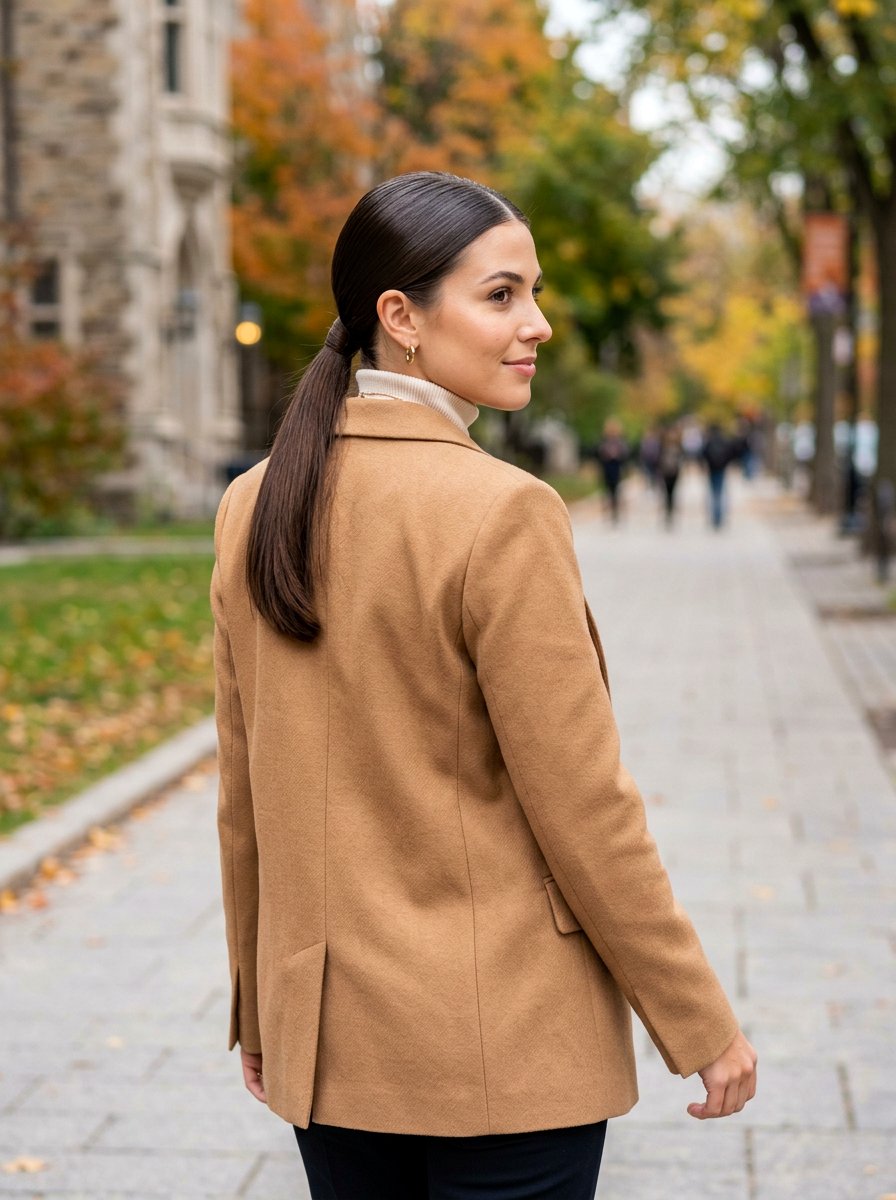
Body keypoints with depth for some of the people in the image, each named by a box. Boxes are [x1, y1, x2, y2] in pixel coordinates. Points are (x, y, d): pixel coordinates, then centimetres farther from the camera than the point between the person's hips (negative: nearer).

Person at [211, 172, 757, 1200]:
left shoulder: (253, 509, 1)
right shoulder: (504, 513, -18)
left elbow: (243, 797, 7)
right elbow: (583, 810, -16)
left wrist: (259, 1011, 18)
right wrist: (704, 1027, -5)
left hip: (328, 1030, 6)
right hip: (507, 1039, -6)